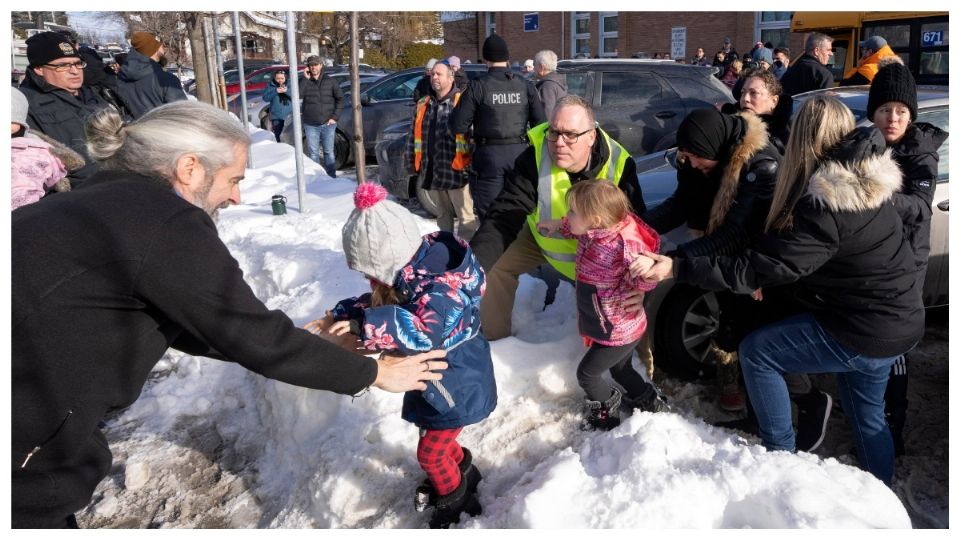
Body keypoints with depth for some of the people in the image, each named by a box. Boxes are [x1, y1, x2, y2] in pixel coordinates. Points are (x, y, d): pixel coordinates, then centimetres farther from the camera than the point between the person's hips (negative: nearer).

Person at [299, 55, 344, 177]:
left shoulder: (330, 82, 4)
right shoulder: (304, 82, 2)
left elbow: (340, 98, 7)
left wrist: (334, 117, -2)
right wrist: (305, 78, -15)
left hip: (328, 124, 0)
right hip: (310, 125, 0)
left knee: (329, 152, 5)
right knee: (313, 153, 5)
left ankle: (331, 178, 12)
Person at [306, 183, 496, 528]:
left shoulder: (440, 289, -37)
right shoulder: (408, 275, -7)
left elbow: (421, 333, -52)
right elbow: (378, 302, 9)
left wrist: (363, 326, -49)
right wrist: (338, 317, -1)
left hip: (456, 386, -9)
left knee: (430, 451, 8)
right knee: (436, 435, 26)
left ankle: (453, 498, 34)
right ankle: (462, 470, 52)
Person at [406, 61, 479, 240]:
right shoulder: (423, 104, 13)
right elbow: (413, 135, 16)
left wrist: (472, 164, -17)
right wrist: (411, 162, 12)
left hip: (456, 171, -6)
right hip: (431, 171, 6)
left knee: (466, 216, -1)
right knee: (443, 215, 18)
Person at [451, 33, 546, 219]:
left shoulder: (478, 87, -8)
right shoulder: (525, 85, 3)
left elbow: (458, 126, -10)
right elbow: (541, 123, 1)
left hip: (489, 155, -3)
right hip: (519, 153, 4)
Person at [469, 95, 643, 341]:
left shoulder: (618, 163, -30)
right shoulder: (535, 157, -33)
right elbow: (504, 217, -38)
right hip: (544, 237, 1)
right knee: (496, 266, -4)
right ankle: (494, 336, 17)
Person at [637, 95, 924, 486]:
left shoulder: (825, 205, -28)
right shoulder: (866, 183, 1)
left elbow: (754, 269, -28)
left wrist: (677, 269, -28)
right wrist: (766, 275, -2)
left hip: (863, 335, -9)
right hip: (896, 322, 9)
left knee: (756, 352, 1)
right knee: (867, 415, 24)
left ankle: (780, 454, 14)